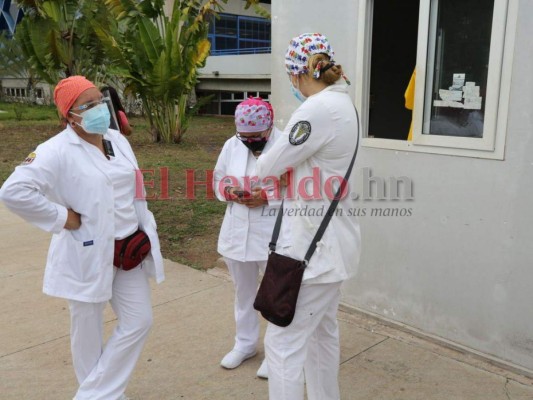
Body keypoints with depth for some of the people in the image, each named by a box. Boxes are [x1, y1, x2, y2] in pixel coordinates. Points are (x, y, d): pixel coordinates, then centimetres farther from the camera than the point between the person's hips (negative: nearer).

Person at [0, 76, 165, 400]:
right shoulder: (57, 151, -16)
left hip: (128, 250, 6)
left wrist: (147, 234, 10)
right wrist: (61, 217, -21)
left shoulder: (119, 141, 4)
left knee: (139, 322, 9)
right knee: (89, 331, 11)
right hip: (87, 255, -6)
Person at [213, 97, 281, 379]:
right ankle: (245, 343, 40)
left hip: (274, 235, -5)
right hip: (237, 232, 6)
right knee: (243, 291, 20)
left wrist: (268, 196, -25)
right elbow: (218, 179, 12)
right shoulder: (231, 145, 4)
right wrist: (229, 191, -10)